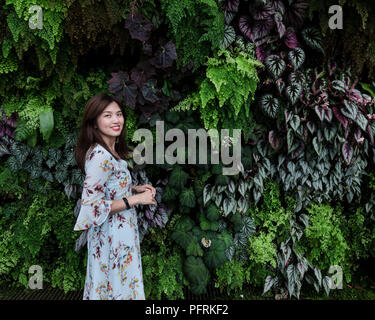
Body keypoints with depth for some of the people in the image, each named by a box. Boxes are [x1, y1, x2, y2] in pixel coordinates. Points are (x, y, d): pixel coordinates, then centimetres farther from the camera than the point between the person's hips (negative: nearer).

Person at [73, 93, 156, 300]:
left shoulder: (111, 151, 5)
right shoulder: (100, 156, -23)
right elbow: (91, 206, -26)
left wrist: (134, 188, 4)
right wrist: (135, 199, -21)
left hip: (119, 232, 9)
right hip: (112, 237, -9)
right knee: (116, 288, 6)